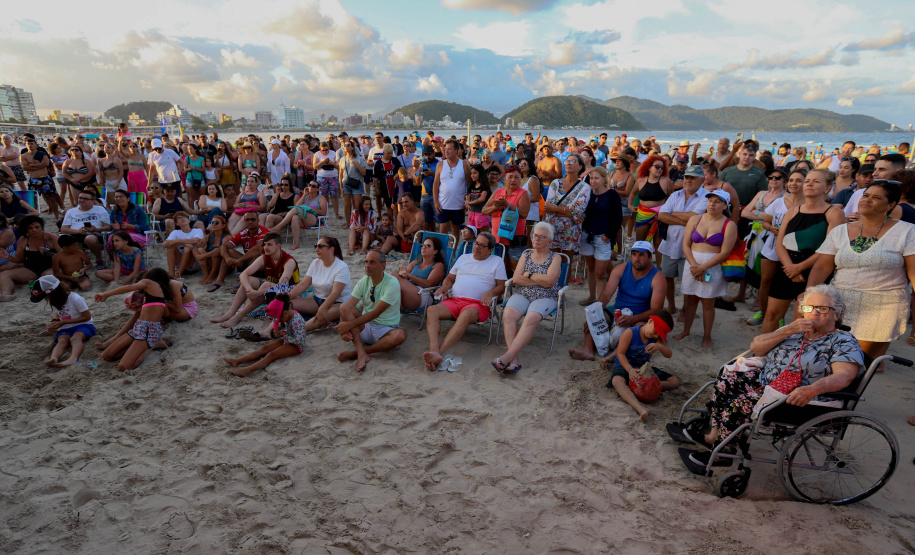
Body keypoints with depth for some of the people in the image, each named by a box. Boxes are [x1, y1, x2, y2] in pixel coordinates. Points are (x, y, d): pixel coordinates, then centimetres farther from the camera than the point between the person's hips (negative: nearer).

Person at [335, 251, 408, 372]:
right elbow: (348, 308, -9)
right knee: (345, 306, -21)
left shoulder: (392, 283, -16)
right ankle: (362, 353, -31)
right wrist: (344, 328, -27)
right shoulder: (363, 282, 0)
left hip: (386, 329, -3)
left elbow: (376, 313, -21)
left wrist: (349, 324, -25)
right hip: (365, 327, 4)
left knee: (400, 335, -36)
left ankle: (356, 352, -25)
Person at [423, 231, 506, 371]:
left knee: (466, 315, -40)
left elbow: (502, 286, 10)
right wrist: (445, 286, 6)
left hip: (478, 304, -4)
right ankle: (434, 350, -46)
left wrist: (490, 292, -11)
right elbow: (450, 278, 30)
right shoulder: (464, 258, 28)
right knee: (431, 310, -28)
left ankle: (440, 352, -51)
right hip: (453, 300, 4)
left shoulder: (497, 261, 18)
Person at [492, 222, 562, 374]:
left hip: (545, 298, -2)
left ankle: (508, 356, -40)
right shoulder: (526, 255, 18)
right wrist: (540, 280, -4)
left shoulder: (555, 258, 9)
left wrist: (529, 275, -1)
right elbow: (516, 279, 3)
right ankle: (515, 360, -38)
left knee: (531, 318, -35)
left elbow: (550, 281, -9)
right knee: (508, 314, -30)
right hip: (521, 295, 3)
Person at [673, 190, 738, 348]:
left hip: (714, 267, -3)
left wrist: (702, 267, -17)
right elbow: (686, 245, 0)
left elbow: (724, 253, -11)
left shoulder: (729, 226, -5)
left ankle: (707, 336, 17)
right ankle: (685, 331, 24)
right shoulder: (695, 219, 5)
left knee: (708, 303, 4)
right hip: (692, 264, 3)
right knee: (690, 299, 10)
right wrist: (694, 265, -12)